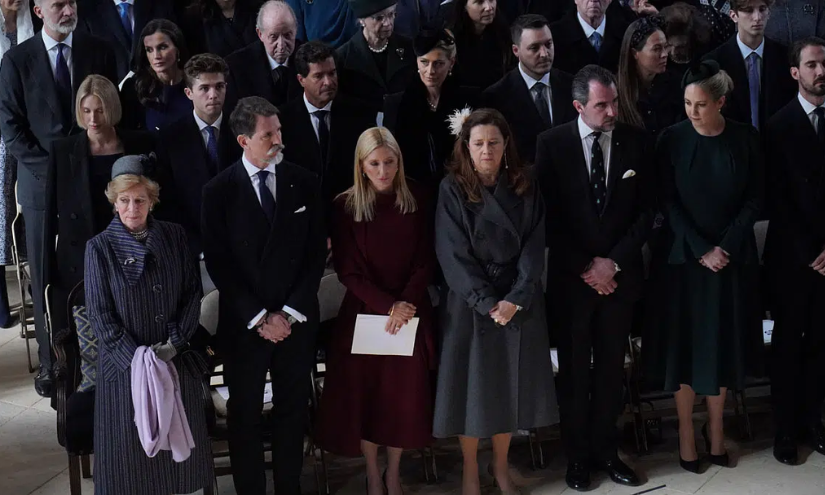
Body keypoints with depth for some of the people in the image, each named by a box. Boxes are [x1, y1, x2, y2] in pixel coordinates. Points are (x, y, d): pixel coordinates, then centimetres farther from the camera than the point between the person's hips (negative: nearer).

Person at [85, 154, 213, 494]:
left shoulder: (173, 236, 1)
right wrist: (136, 358, -16)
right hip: (125, 361, -2)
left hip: (176, 359, 2)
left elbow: (192, 292, 2)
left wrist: (175, 343, -10)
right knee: (132, 440, 1)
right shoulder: (100, 247, -6)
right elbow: (99, 313, -7)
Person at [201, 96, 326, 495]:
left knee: (292, 412, 11)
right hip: (244, 323, -1)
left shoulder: (305, 184, 1)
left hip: (297, 321, 2)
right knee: (245, 416, 10)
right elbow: (218, 264, -6)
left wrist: (289, 312, -7)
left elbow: (316, 253, 1)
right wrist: (258, 318, -11)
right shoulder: (219, 191, -4)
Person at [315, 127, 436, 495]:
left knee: (405, 395, 5)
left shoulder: (416, 199, -2)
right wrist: (388, 305, -17)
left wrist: (405, 303, -15)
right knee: (365, 395, 5)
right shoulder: (345, 205, -8)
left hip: (411, 311, 1)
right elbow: (348, 271, -8)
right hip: (365, 312, -1)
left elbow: (425, 261, -1)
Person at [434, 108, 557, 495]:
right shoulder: (452, 190, -7)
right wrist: (486, 302, -17)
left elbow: (533, 248, -3)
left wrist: (515, 299, -14)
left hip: (519, 301, 2)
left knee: (510, 382, 9)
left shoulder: (524, 188, 1)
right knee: (472, 382, 4)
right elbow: (453, 254, -11)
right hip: (470, 302, -2)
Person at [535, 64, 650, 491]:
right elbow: (548, 215, -6)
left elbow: (646, 211, 1)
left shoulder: (636, 141, -1)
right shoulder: (552, 144, -6)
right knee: (574, 371, 9)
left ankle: (605, 450, 22)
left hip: (620, 275, 2)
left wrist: (613, 262, -9)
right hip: (571, 277, -1)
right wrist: (585, 267, -10)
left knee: (611, 369, 10)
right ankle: (577, 455, 22)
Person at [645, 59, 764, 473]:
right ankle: (685, 431, 16)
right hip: (685, 257, -1)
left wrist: (725, 246, -10)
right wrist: (701, 250, -13)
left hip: (733, 258, 1)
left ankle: (715, 428, 24)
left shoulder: (745, 138, -3)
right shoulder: (672, 139, -7)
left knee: (724, 344, 9)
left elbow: (754, 199, -1)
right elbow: (668, 203, -7)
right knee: (685, 344, 4)